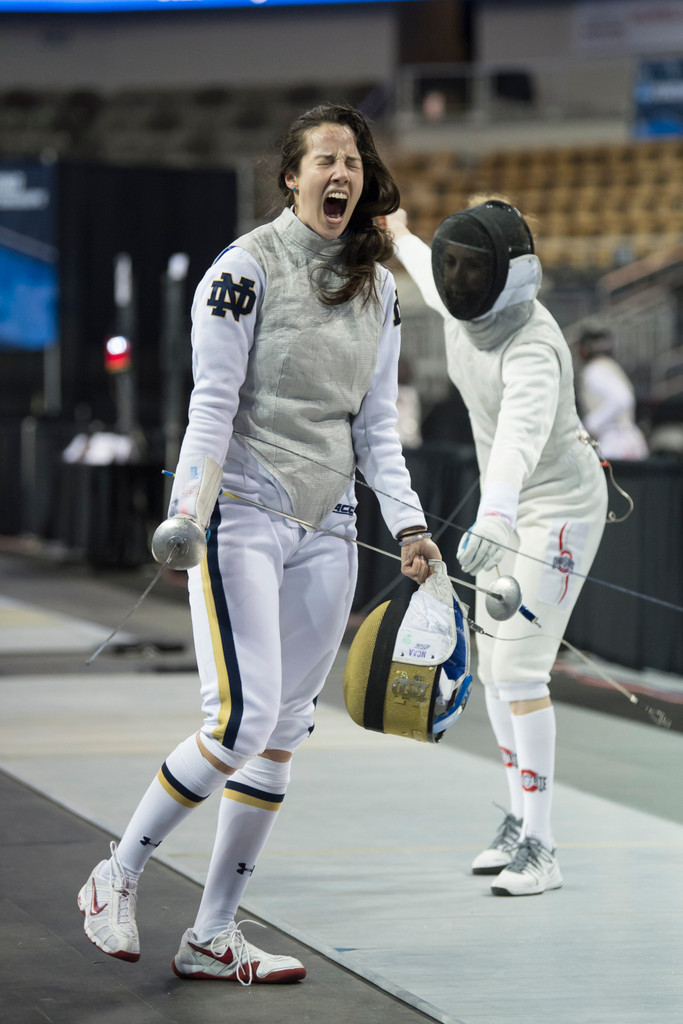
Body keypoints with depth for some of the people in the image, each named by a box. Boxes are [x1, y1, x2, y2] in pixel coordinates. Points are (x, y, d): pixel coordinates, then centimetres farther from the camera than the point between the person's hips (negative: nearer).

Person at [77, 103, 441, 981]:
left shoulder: (376, 285, 9)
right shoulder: (248, 266, -11)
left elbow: (375, 423, 11)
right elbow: (212, 404, -13)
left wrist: (408, 523, 0)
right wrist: (188, 510, -25)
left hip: (326, 529, 7)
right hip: (241, 515, -7)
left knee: (283, 736, 5)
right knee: (242, 723, -15)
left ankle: (212, 938, 12)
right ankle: (117, 880, 5)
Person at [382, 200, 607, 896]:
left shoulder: (533, 349, -34)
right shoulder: (467, 306, -8)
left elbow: (522, 434, -54)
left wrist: (492, 521, -72)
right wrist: (403, 241, 42)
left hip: (560, 512, -9)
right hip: (513, 505, 9)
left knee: (518, 673, -15)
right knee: (496, 669, 12)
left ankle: (538, 850, -9)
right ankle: (521, 820, 27)